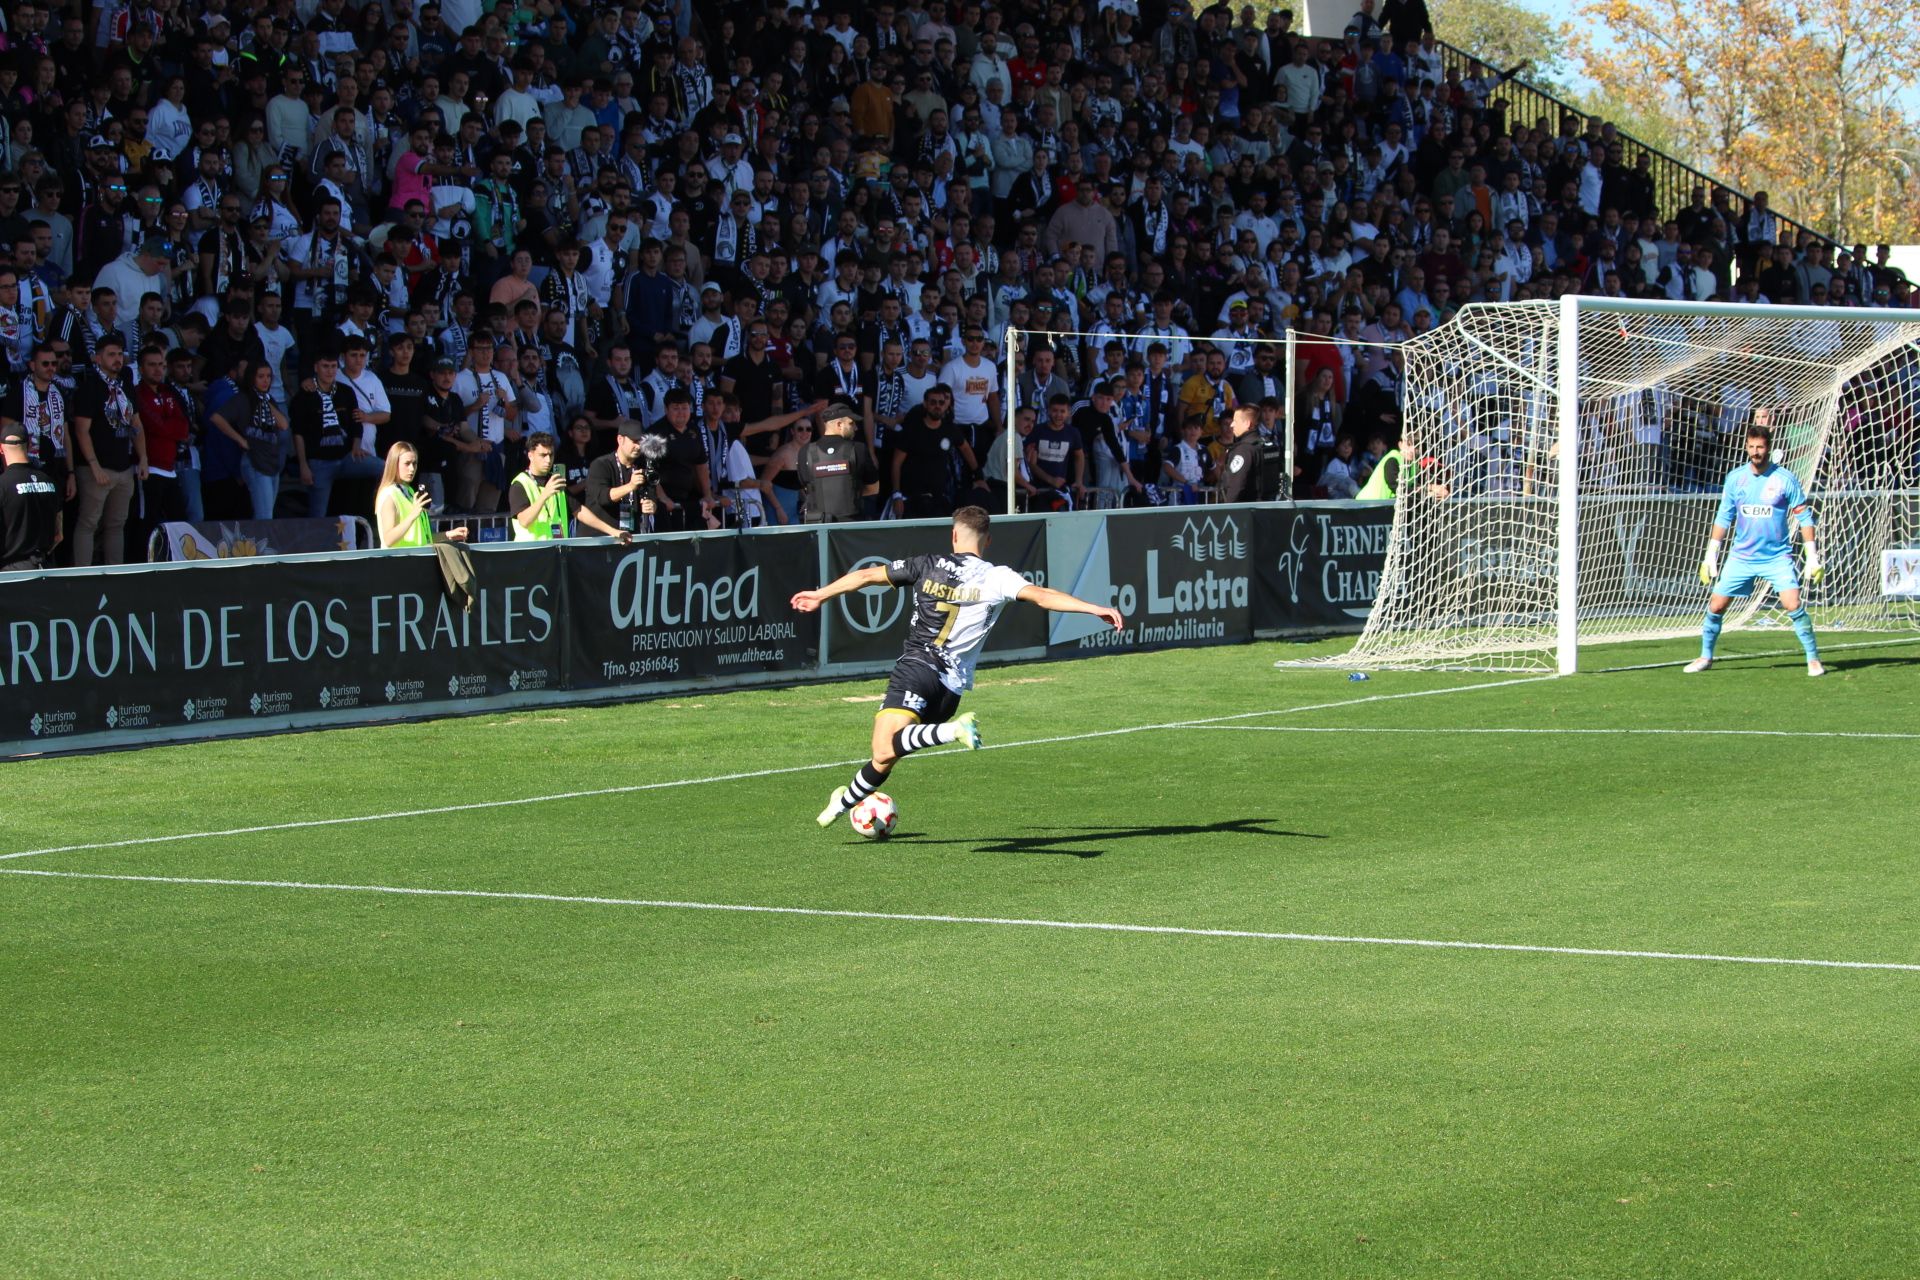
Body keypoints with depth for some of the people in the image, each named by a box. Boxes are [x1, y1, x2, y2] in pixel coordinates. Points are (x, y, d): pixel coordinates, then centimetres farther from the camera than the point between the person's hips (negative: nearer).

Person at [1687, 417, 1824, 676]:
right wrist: (1711, 555, 8)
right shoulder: (1735, 478, 2)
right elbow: (1724, 517, 10)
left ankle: (1813, 659, -5)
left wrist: (1813, 557, -8)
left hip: (1777, 556, -3)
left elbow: (1804, 517, -4)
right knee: (1716, 605, 2)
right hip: (1741, 556, 3)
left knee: (1794, 605, -17)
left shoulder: (1785, 479, -7)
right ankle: (1705, 657, 20)